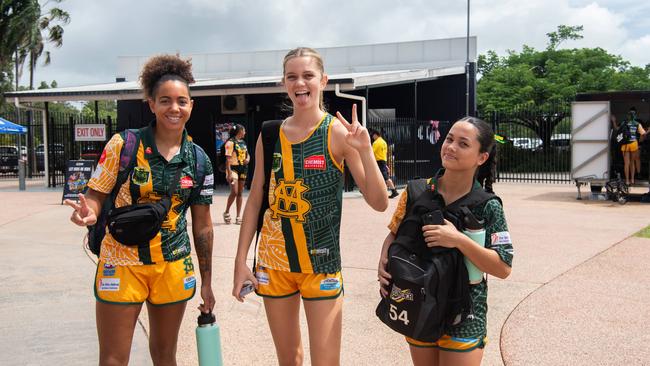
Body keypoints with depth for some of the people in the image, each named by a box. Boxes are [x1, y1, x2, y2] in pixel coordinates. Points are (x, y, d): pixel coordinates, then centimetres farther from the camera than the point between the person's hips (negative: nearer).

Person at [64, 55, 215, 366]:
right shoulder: (124, 144, -6)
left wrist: (207, 282, 9)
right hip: (121, 265, -2)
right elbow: (96, 194, -3)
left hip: (174, 267, 3)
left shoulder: (199, 160, 1)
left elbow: (202, 224, 7)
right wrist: (89, 212, -28)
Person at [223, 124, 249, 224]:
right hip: (234, 168, -7)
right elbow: (228, 158, -13)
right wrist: (229, 173, -20)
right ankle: (226, 212, 4)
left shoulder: (243, 142, 14)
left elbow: (247, 154, 27)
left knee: (240, 193, 7)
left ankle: (238, 216, 12)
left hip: (243, 169, 7)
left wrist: (248, 158, 2)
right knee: (234, 192, -15)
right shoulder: (231, 142, -8)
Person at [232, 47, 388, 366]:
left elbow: (379, 203, -11)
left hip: (321, 262, -3)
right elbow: (255, 200, 6)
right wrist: (240, 260, 2)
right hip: (273, 260, 3)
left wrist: (364, 150, -25)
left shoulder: (339, 132, -9)